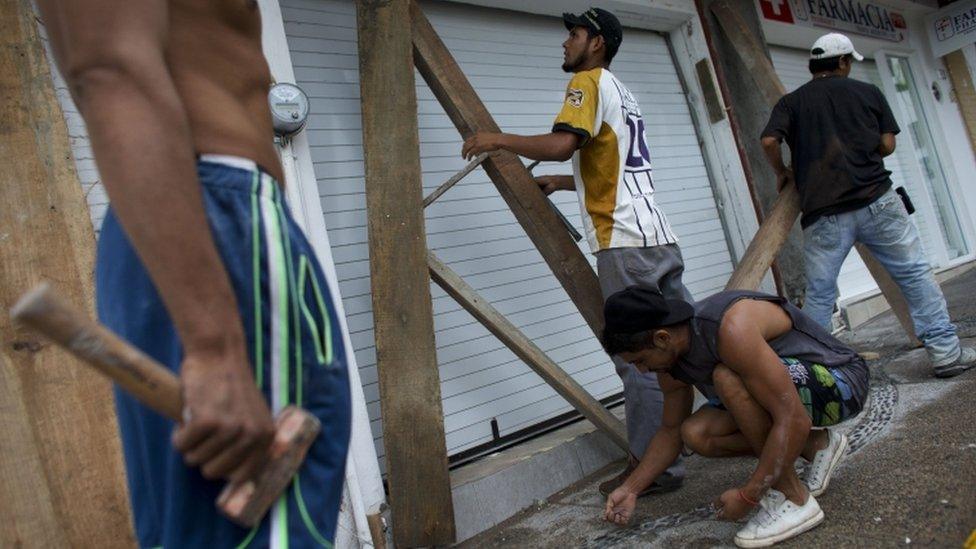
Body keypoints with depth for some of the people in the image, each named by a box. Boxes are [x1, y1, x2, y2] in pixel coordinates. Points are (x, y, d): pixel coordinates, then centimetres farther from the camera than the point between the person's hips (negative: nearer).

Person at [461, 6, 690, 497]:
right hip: (659, 237, 9)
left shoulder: (590, 81, -2)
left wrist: (498, 139, -9)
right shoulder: (622, 93, 25)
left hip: (626, 243, -9)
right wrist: (560, 182, 31)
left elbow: (560, 144, -20)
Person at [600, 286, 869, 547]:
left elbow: (794, 420, -34)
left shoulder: (731, 329, -34)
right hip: (788, 391, 8)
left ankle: (793, 499, -17)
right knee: (696, 434, -10)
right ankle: (815, 446, 5)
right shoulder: (670, 357, -7)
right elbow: (671, 430, 9)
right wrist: (630, 489, 6)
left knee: (727, 377, -32)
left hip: (841, 383, -8)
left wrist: (747, 495, -29)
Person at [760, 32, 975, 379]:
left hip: (822, 213, 0)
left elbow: (769, 141, -7)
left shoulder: (791, 102, 10)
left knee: (819, 294, 7)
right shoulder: (868, 92, 12)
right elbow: (887, 145, 7)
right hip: (876, 200, 0)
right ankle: (945, 352, 13)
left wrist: (782, 174, 10)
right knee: (915, 274, 10)